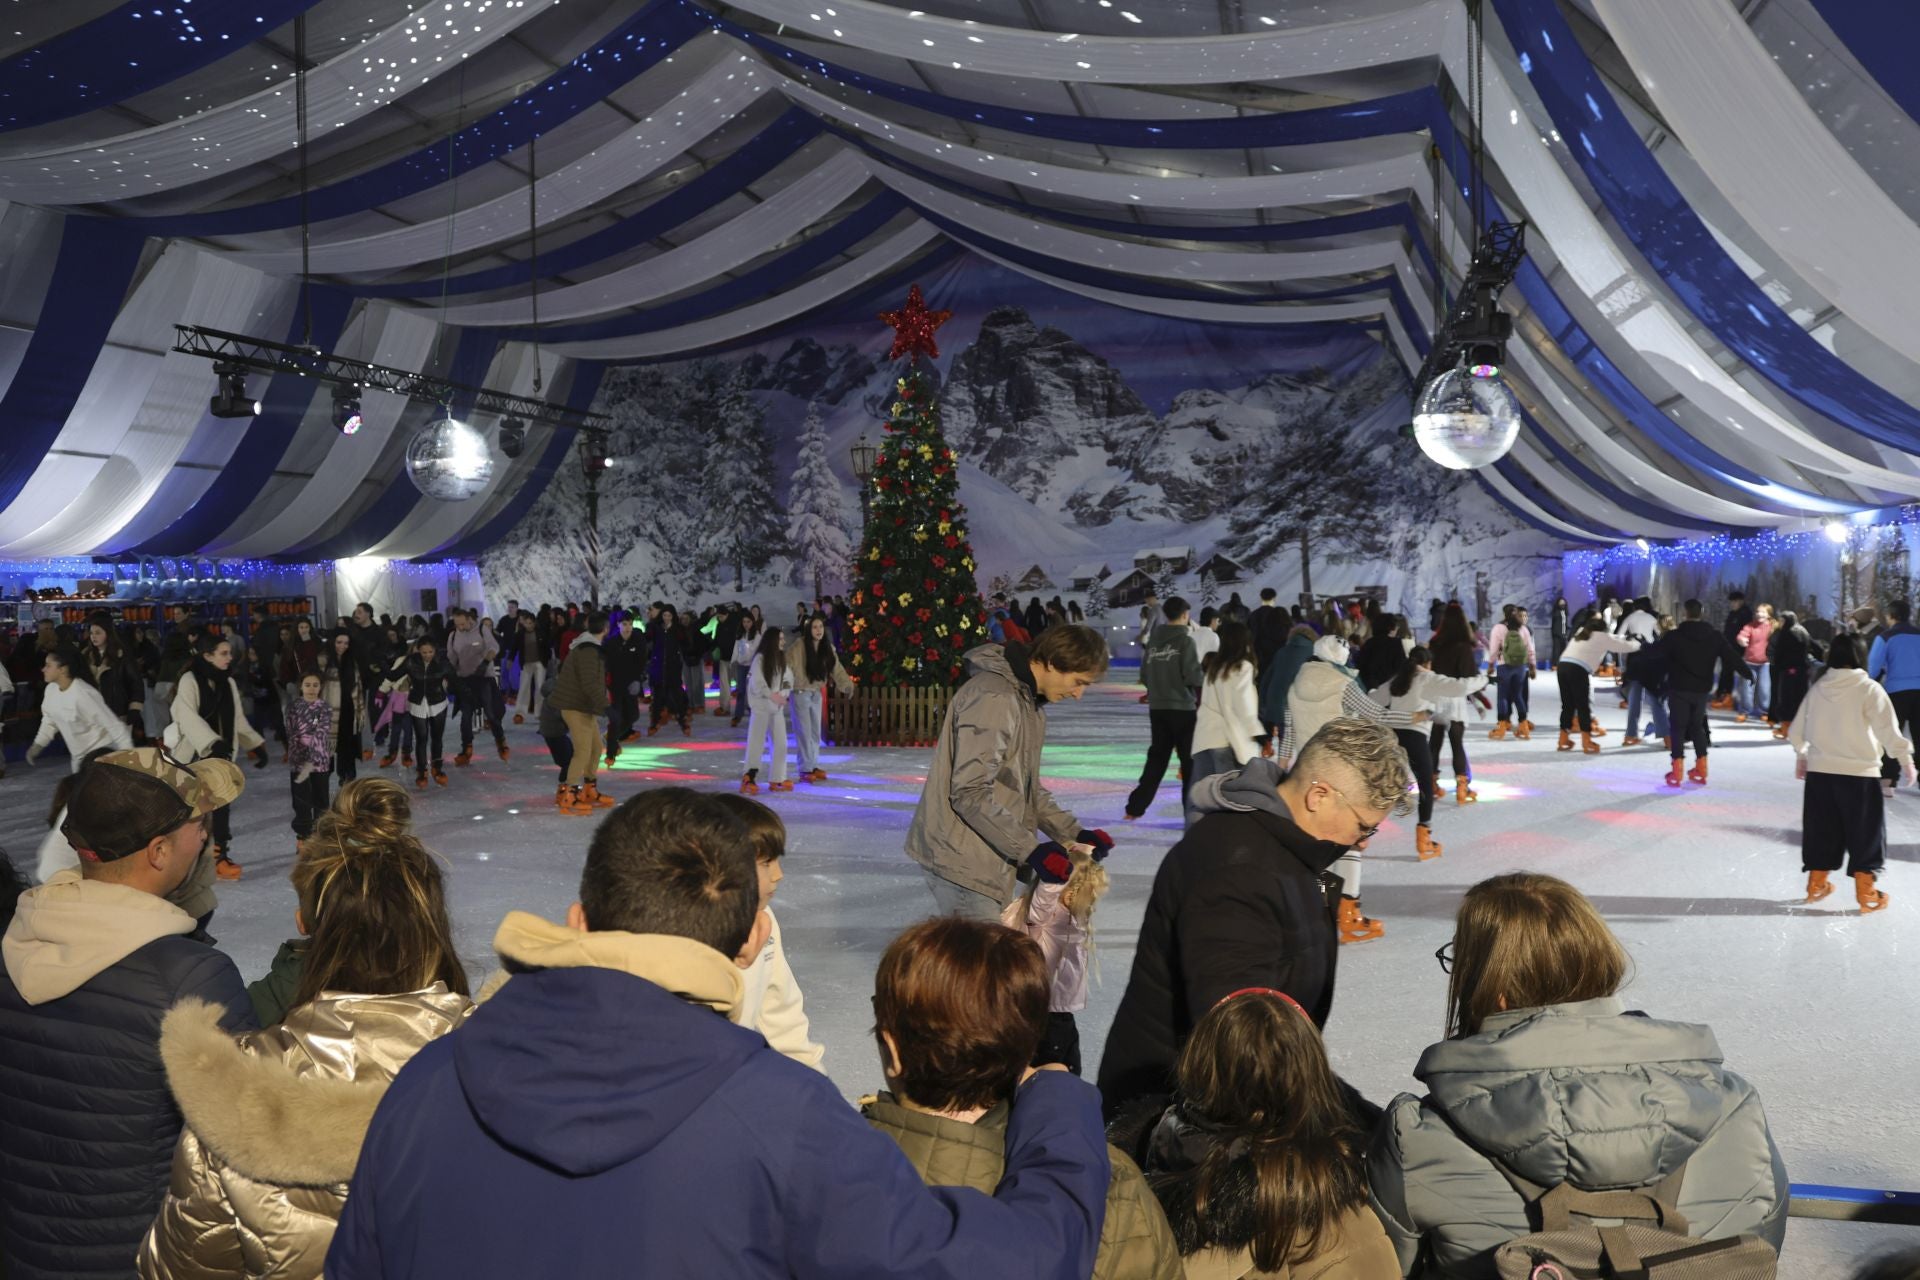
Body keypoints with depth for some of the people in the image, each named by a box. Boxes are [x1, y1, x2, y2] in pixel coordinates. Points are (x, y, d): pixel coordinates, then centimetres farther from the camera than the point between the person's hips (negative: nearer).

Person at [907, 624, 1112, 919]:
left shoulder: (1030, 701, 12)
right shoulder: (994, 698, -21)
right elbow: (970, 794, -24)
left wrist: (1072, 832, 6)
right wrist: (1028, 849, -21)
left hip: (985, 856, 10)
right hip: (960, 858, -10)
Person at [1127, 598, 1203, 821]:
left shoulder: (1154, 640, 6)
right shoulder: (1185, 639, -10)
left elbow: (1144, 675, 9)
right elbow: (1193, 675, -14)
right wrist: (1203, 697, 2)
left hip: (1156, 708, 5)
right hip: (1181, 708, -5)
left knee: (1156, 757, 14)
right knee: (1190, 759, 4)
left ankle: (1136, 806, 11)